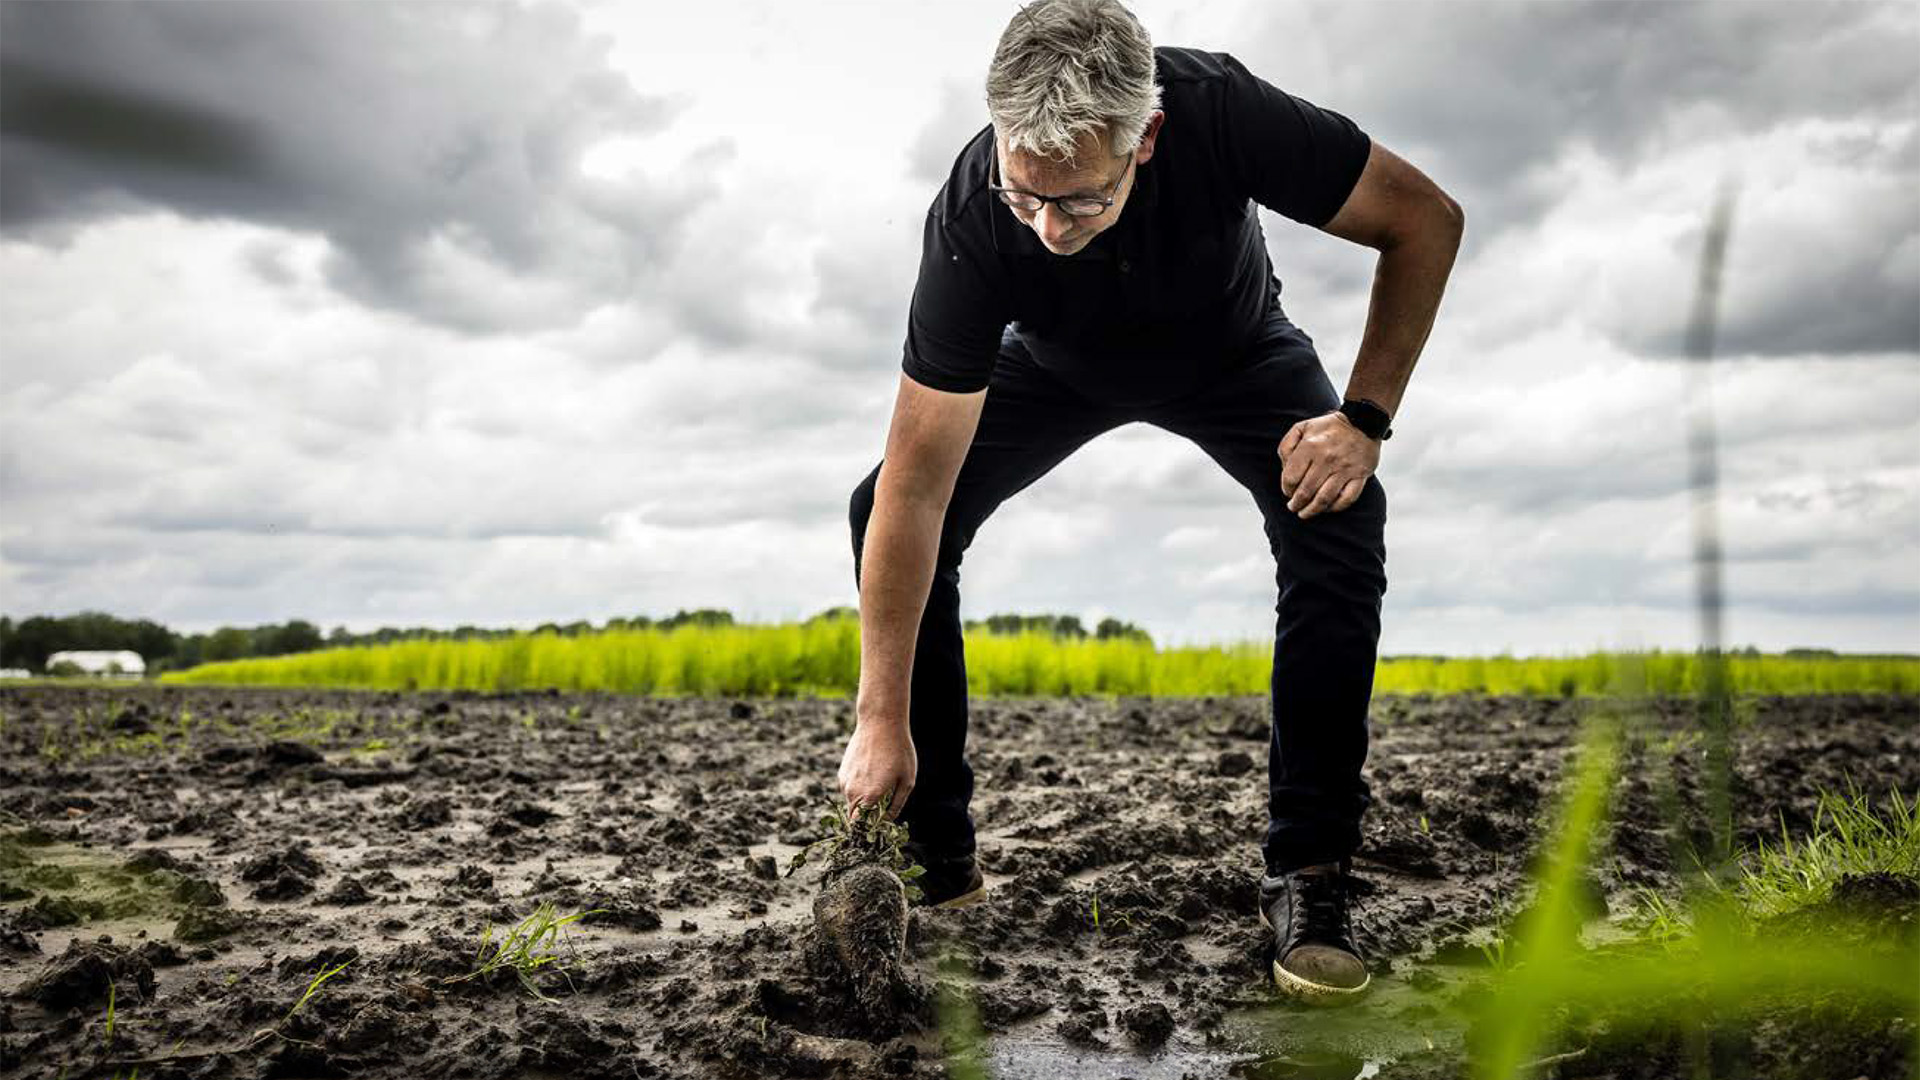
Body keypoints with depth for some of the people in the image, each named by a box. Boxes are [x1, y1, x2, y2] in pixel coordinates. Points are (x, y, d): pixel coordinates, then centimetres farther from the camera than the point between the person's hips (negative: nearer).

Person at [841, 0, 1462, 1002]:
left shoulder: (1222, 110, -38)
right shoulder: (971, 219, -37)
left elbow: (1426, 218, -22)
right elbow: (916, 489, -34)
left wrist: (1363, 419, -30)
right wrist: (882, 721, -33)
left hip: (1231, 351, 0)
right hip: (1058, 364, 1)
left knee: (1337, 520, -29)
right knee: (886, 515, -19)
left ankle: (1307, 875, -15)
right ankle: (935, 860, -5)